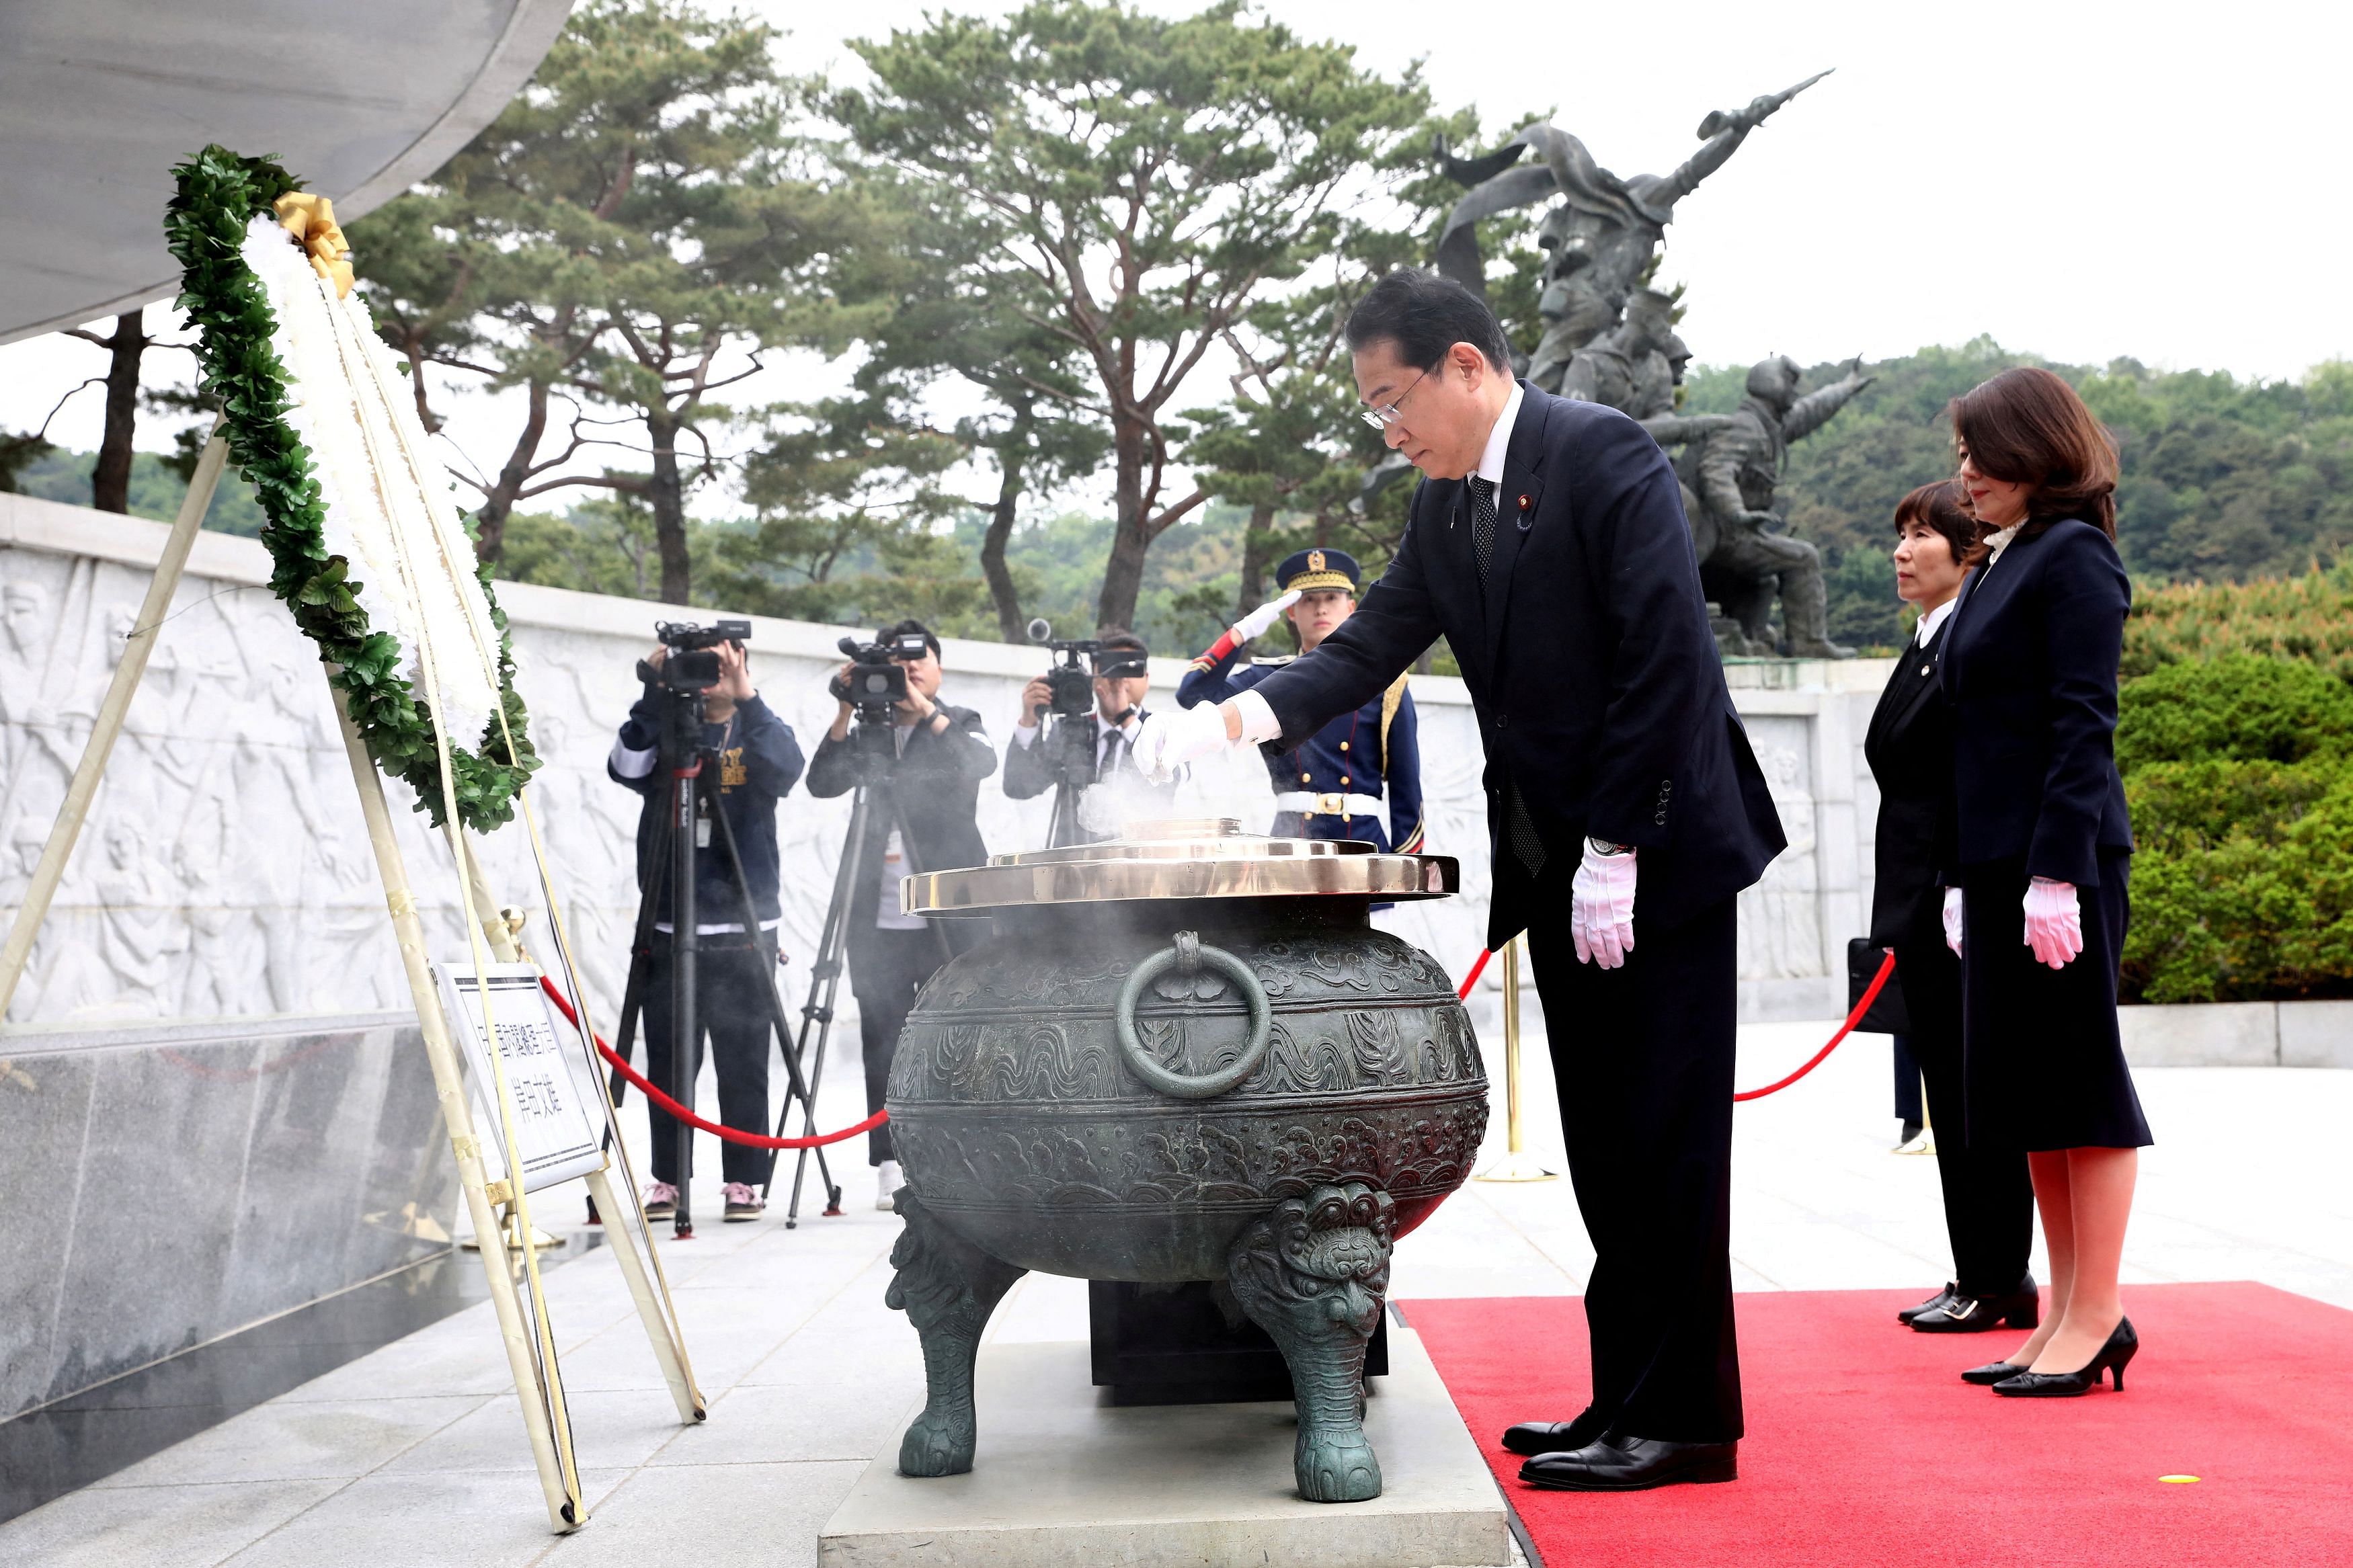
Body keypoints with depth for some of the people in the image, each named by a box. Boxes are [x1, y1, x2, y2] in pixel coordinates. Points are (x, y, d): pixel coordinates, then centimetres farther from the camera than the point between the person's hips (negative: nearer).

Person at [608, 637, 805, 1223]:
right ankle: (666, 1181, 13)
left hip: (743, 925, -1)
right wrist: (655, 696, -18)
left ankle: (745, 1181, 9)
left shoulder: (758, 731, 7)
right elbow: (626, 768, -10)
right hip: (668, 926, 1)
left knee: (743, 1063, 1)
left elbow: (787, 767, -15)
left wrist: (746, 698, -25)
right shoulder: (664, 730, 9)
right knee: (668, 1064, 4)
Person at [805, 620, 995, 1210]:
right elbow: (822, 782, 0)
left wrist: (925, 711, -18)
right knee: (882, 1043, 0)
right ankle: (891, 1165, 5)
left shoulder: (959, 724, 10)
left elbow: (983, 762, -12)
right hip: (879, 916, 2)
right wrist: (847, 711, -7)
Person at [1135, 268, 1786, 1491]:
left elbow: (1662, 656, -18)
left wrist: (1618, 850, -19)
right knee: (1604, 1149, 12)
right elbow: (1370, 647, 8)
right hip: (1555, 870, 8)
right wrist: (1232, 718, -9)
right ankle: (1626, 1397, 21)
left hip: (1656, 851, -8)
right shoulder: (1444, 509, 13)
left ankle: (1682, 1421, 5)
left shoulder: (1602, 455, -11)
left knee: (1663, 1142, -3)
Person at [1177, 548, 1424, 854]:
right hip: (1289, 844, 1)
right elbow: (1193, 694, -3)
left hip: (1364, 843, -1)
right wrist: (1245, 629, -4)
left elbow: (1407, 790, 6)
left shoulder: (1384, 687, 7)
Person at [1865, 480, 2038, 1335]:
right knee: (1950, 1096, 12)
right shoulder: (1923, 647, 17)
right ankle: (1978, 1279, 19)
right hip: (1921, 912, 10)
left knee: (1974, 1095, -2)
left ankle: (2000, 1283, 7)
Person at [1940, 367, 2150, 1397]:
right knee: (2018, 1090, 11)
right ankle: (2065, 1311, 19)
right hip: (1998, 864, 9)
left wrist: (2056, 873, -21)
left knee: (2078, 1080, -2)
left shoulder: (2072, 557, -8)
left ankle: (2097, 1317, 6)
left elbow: (2082, 723, -16)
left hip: (2060, 862, -9)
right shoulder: (2000, 565, 17)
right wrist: (1965, 879, 16)